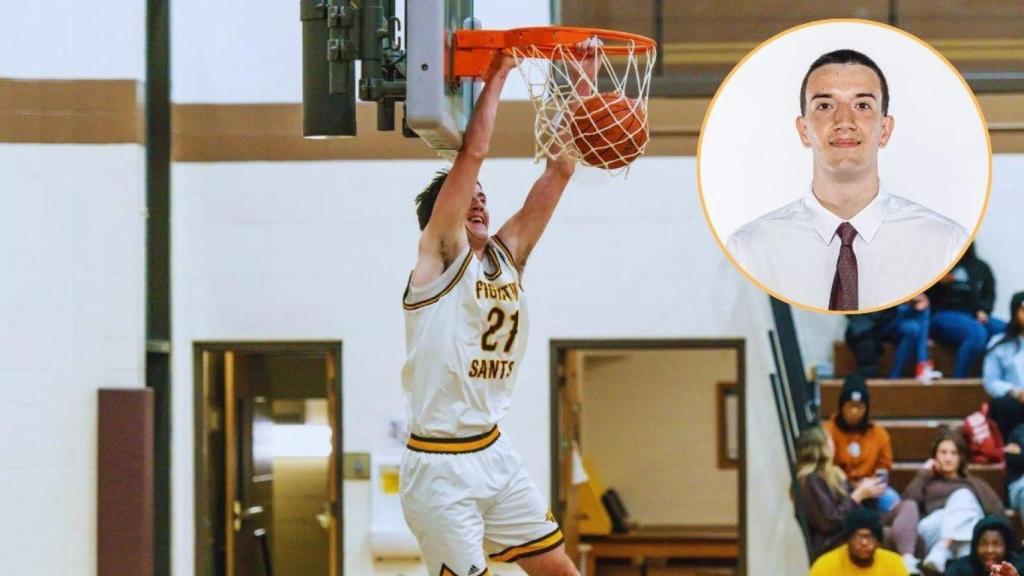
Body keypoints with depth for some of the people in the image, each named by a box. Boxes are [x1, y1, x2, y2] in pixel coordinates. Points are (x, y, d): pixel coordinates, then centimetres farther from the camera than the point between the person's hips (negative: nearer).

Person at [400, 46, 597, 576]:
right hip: (441, 467, -8)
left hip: (495, 453, 8)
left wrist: (584, 83, 0)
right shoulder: (440, 256, -8)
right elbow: (473, 153, -17)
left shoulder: (507, 256, 9)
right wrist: (497, 76, -12)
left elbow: (560, 169, 5)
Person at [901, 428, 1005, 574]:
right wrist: (923, 474, 16)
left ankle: (941, 551, -51)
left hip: (970, 530, 1)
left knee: (963, 496, -28)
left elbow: (997, 510, 15)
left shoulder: (973, 484, 33)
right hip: (934, 527, -1)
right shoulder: (928, 483, 31)